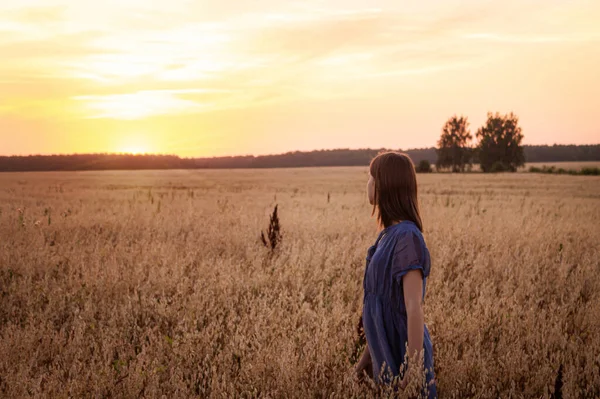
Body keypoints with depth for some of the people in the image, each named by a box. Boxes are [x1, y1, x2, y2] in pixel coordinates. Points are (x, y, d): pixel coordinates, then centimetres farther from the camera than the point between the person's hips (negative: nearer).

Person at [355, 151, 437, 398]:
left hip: (403, 356, -9)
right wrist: (369, 354, 18)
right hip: (388, 354, 9)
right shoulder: (391, 234, 8)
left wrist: (414, 370, -23)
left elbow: (414, 307, -23)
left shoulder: (407, 237, -20)